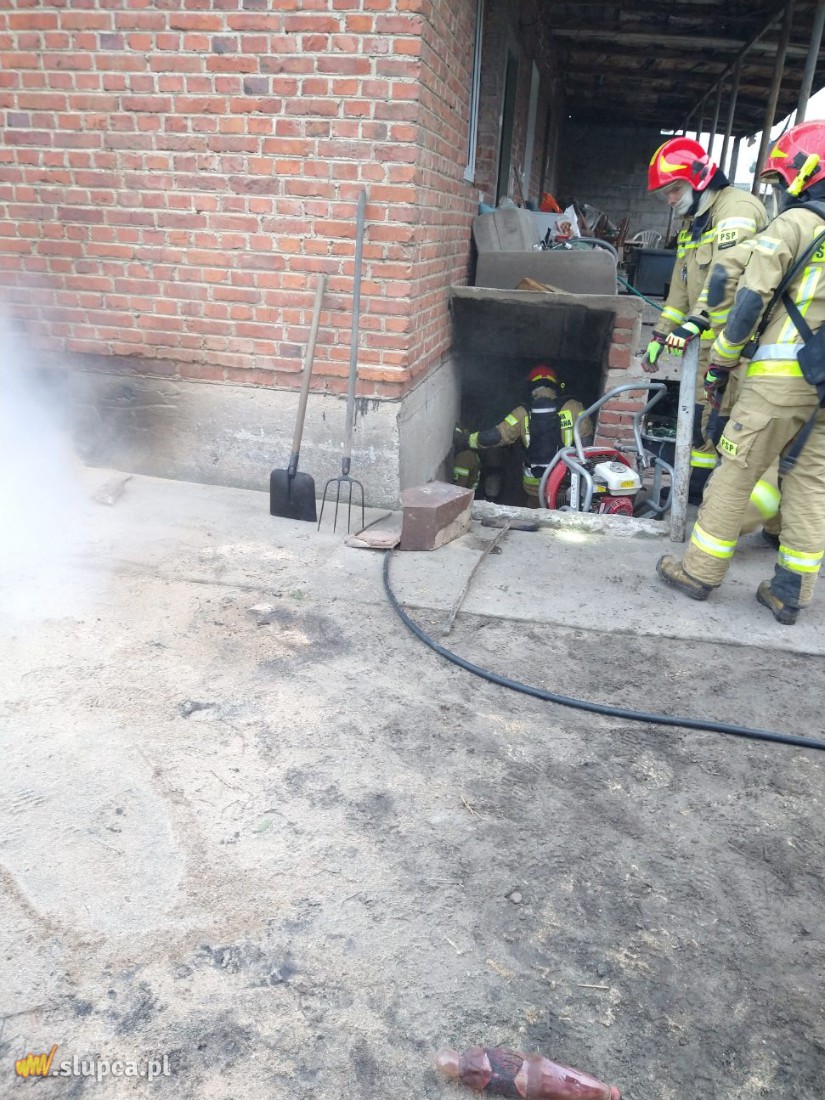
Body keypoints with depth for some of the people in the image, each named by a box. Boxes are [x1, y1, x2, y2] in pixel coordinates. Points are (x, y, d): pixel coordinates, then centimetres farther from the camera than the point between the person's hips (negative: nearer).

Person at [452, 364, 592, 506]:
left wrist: (463, 439, 1)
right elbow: (587, 442, -5)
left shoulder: (523, 413, -8)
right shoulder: (574, 408, -8)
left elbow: (495, 437, -11)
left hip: (534, 486, 1)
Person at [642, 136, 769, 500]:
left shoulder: (735, 208, -11)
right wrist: (660, 335, 20)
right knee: (700, 413, 16)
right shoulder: (692, 223, 20)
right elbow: (681, 287, 23)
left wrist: (696, 322, -33)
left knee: (725, 419, -13)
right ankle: (697, 486, 29)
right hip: (707, 338, 10)